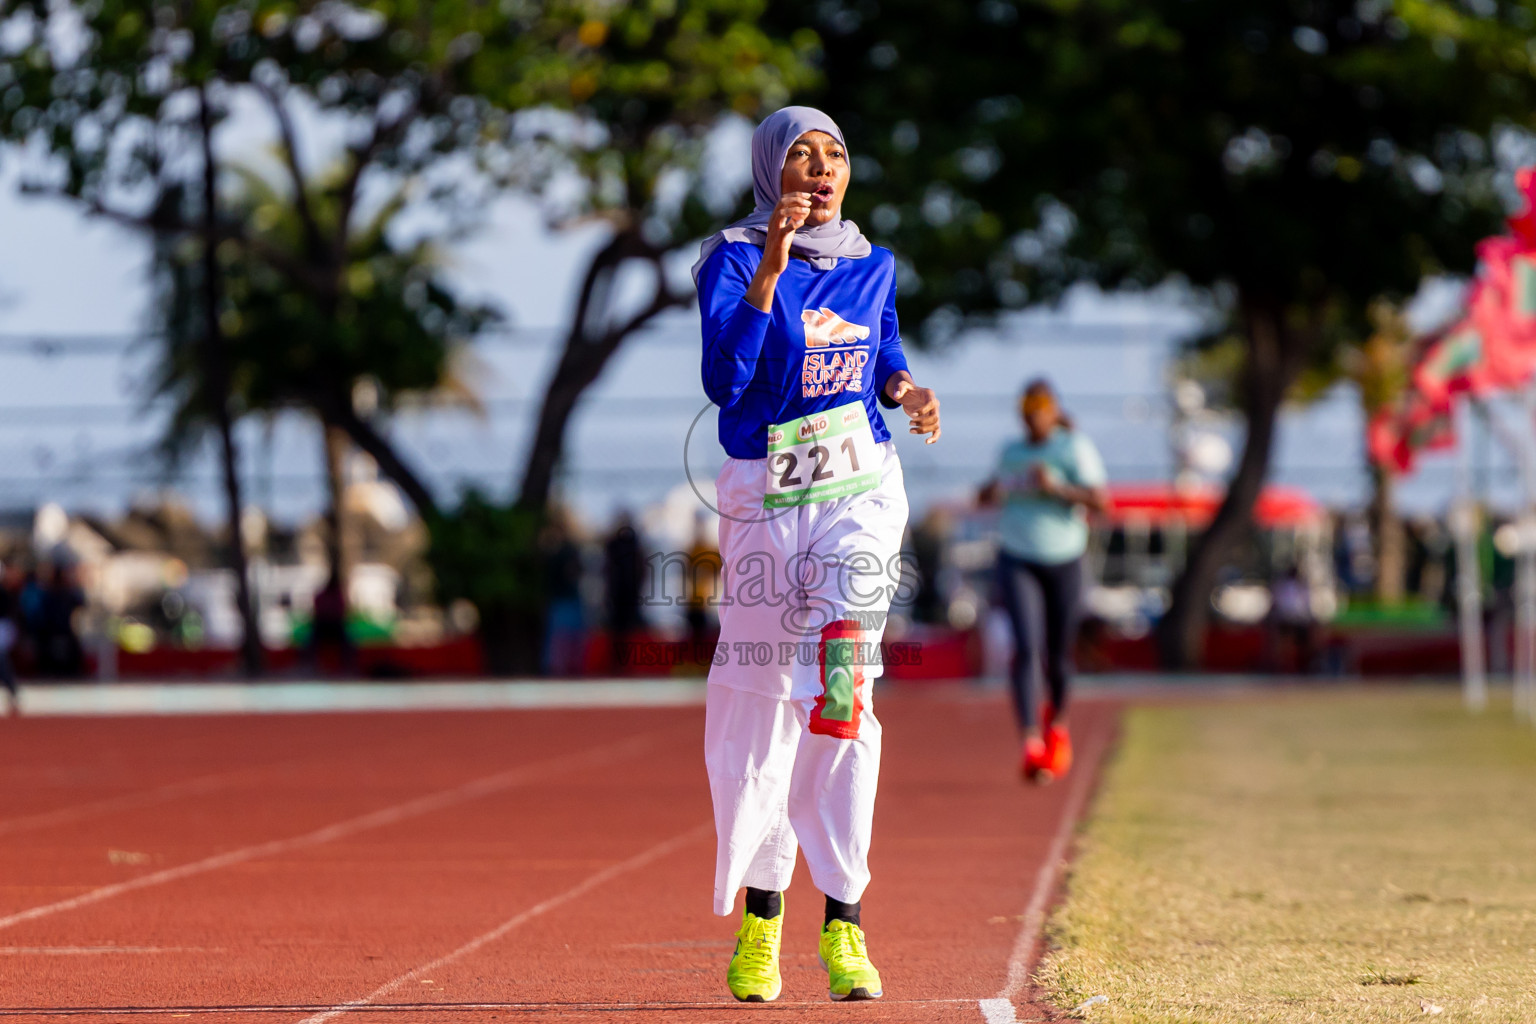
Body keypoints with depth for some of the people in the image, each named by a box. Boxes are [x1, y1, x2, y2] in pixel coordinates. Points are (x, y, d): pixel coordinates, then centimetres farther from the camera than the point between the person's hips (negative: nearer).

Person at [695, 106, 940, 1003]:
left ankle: (844, 922, -16)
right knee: (758, 695, 4)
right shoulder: (734, 260, -4)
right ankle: (759, 914, 17)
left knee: (841, 688, -14)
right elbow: (724, 379, -18)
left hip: (859, 489, 1)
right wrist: (772, 267, -25)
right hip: (763, 493, -1)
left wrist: (904, 389, 3)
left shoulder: (872, 266, 10)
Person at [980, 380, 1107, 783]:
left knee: (1058, 655, 10)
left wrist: (1057, 488, -26)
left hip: (1063, 560, -1)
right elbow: (999, 488, 26)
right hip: (1017, 559, 1)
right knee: (1026, 647, -18)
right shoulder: (1011, 452, 8)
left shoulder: (1076, 448, -5)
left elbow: (1100, 500, -14)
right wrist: (992, 492, 2)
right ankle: (1030, 741, -26)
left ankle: (1056, 719, 43)